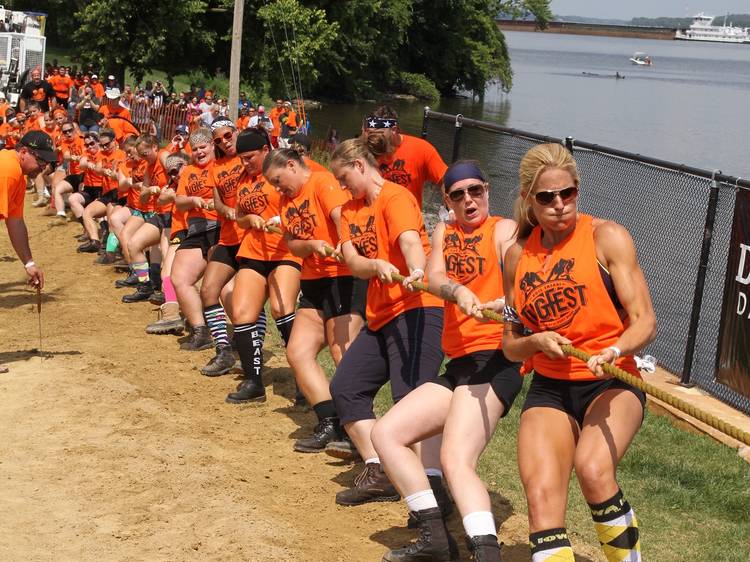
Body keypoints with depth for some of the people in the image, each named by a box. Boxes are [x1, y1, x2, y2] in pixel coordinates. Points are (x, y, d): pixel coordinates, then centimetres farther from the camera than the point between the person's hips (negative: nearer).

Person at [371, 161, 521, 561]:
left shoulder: (503, 229, 2)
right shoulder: (443, 232, 19)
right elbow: (434, 278, -1)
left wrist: (504, 304, -40)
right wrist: (459, 292, -25)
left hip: (494, 359, -8)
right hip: (458, 364, 8)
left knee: (455, 460, -26)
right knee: (385, 434, 3)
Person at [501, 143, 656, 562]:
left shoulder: (607, 237, -3)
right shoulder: (518, 256, 9)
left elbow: (645, 321, -7)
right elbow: (510, 345, 15)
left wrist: (614, 352, -28)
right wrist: (536, 342, -8)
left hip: (610, 383, -3)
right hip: (548, 389, 4)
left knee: (593, 469, -31)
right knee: (542, 495, -18)